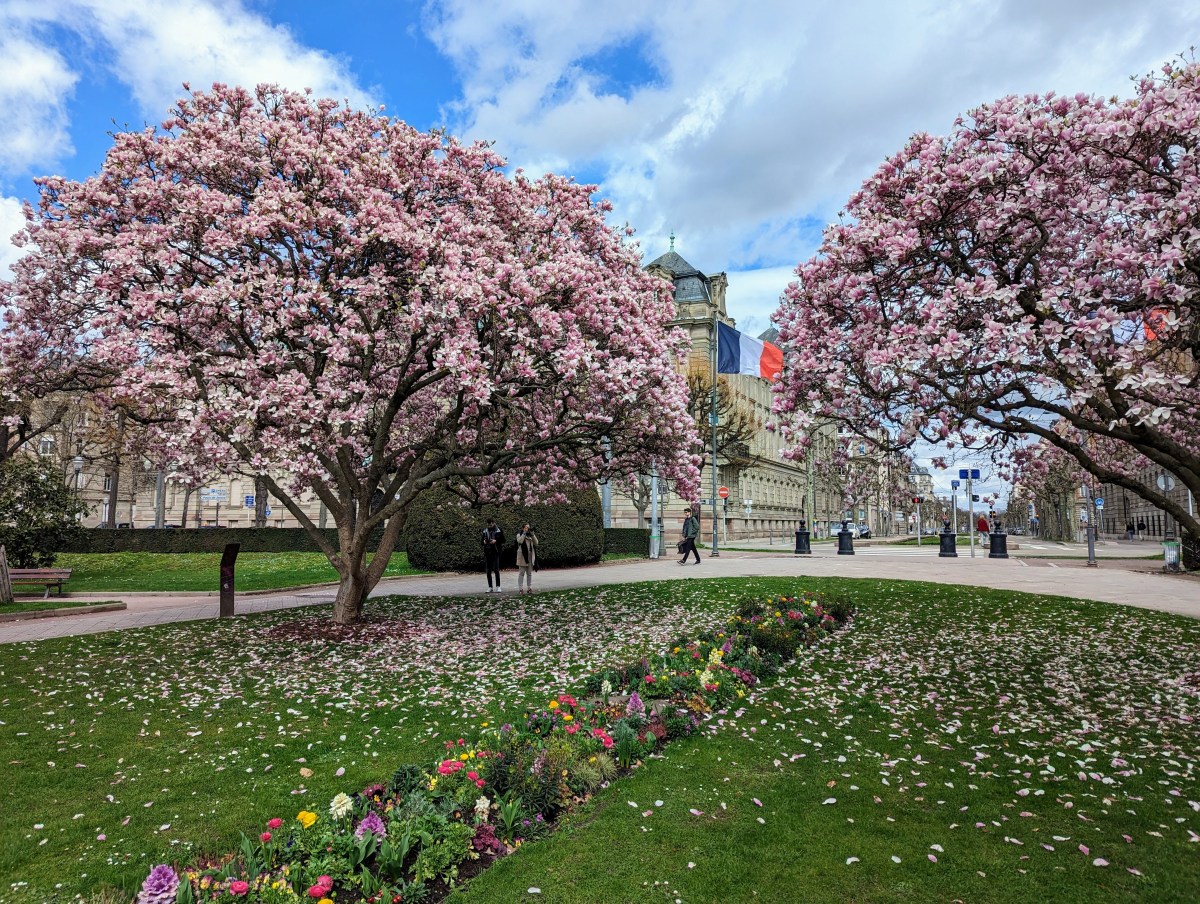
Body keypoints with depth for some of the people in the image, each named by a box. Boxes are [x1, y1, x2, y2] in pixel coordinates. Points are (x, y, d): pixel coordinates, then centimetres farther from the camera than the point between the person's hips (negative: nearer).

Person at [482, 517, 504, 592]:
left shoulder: (498, 530, -2)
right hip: (487, 552, 5)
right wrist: (484, 541, 0)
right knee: (488, 571, 6)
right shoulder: (485, 530, 11)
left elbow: (503, 541, 0)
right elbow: (483, 540, 22)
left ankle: (498, 587, -1)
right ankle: (490, 587, 12)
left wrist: (496, 541, -15)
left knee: (496, 570, -7)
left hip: (495, 552, -4)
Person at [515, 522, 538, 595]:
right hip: (522, 555, -5)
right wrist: (524, 533, -13)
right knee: (521, 572, -4)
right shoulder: (519, 534, 2)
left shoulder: (531, 535, 15)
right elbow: (520, 541, -18)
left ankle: (529, 588, 13)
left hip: (531, 556, 5)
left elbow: (536, 543, 4)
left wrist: (532, 534, -5)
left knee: (529, 573, 7)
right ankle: (520, 589, -2)